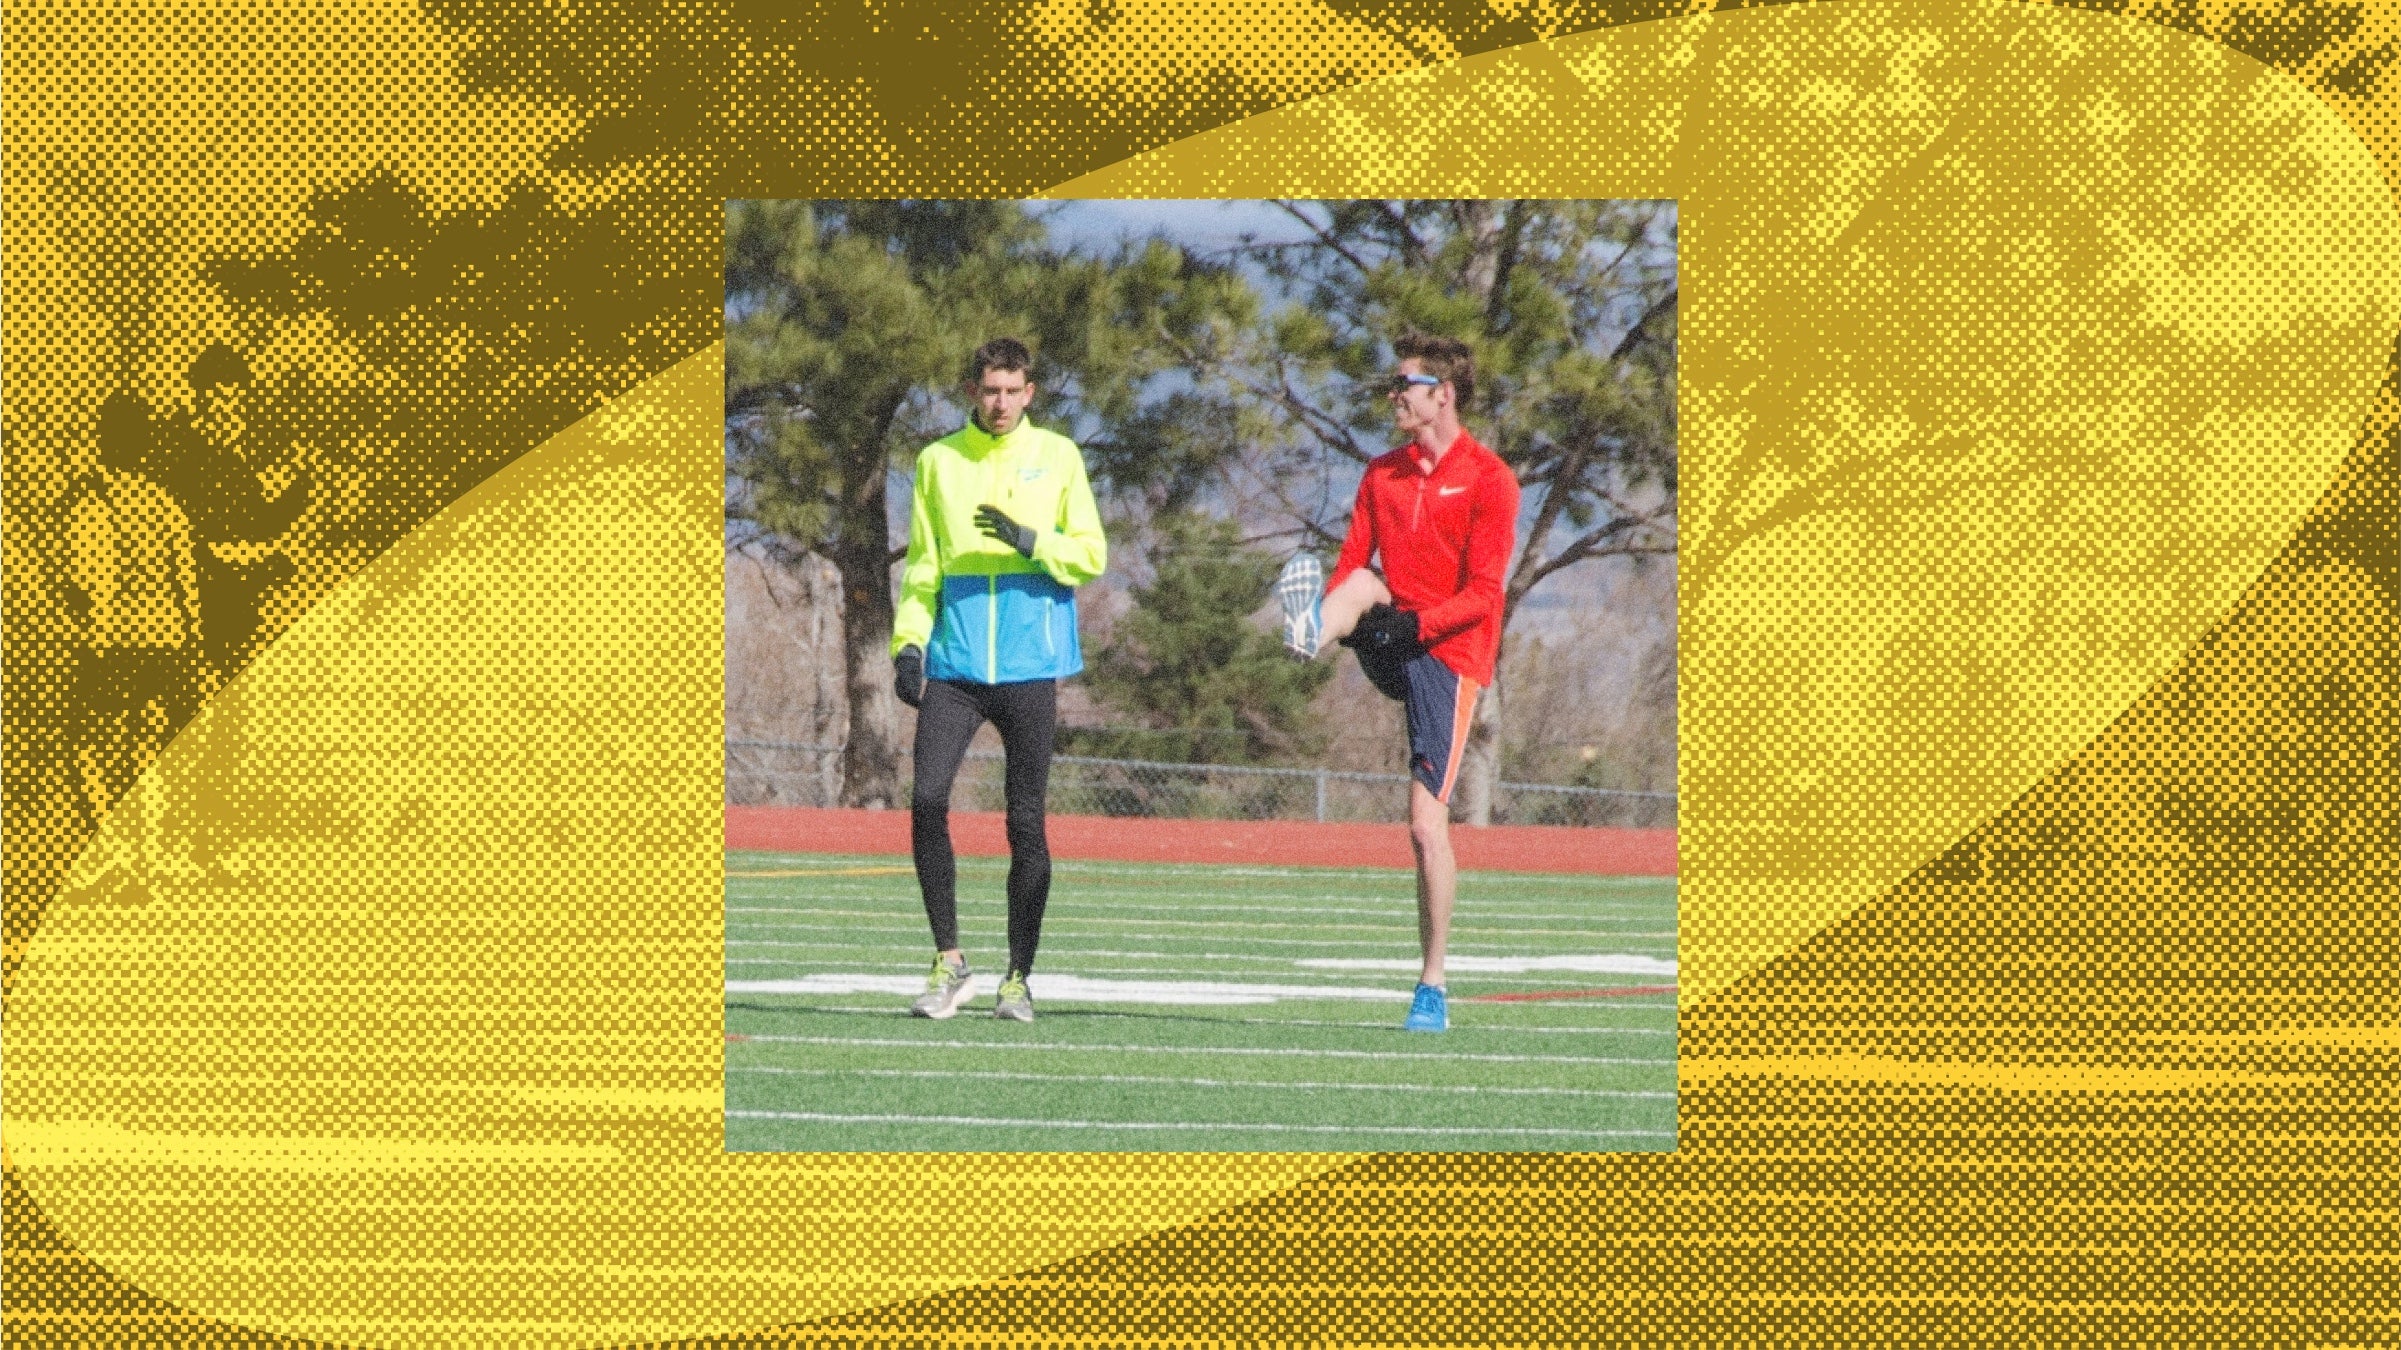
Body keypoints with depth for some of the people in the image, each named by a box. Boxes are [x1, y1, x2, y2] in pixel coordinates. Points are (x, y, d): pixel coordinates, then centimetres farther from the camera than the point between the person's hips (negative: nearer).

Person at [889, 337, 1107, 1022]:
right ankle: (949, 960, -1)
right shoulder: (939, 461, 9)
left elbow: (1091, 556, 0)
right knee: (927, 801, -13)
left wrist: (1029, 539, -17)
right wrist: (908, 643, 1)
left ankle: (1018, 978, 10)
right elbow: (922, 567, 12)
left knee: (1026, 821, 1)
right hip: (954, 664, 1)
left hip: (1029, 667, -1)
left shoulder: (1057, 457, 4)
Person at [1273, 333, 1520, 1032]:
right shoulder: (1382, 474, 13)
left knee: (1427, 823, -9)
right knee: (1359, 587, -27)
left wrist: (1416, 624, -26)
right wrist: (1324, 607, -14)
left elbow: (1483, 594, -11)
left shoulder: (1488, 479, -5)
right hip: (1388, 644, 5)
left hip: (1446, 652, -5)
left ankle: (1432, 988, -2)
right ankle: (1306, 635, -62)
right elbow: (1351, 563, 8)